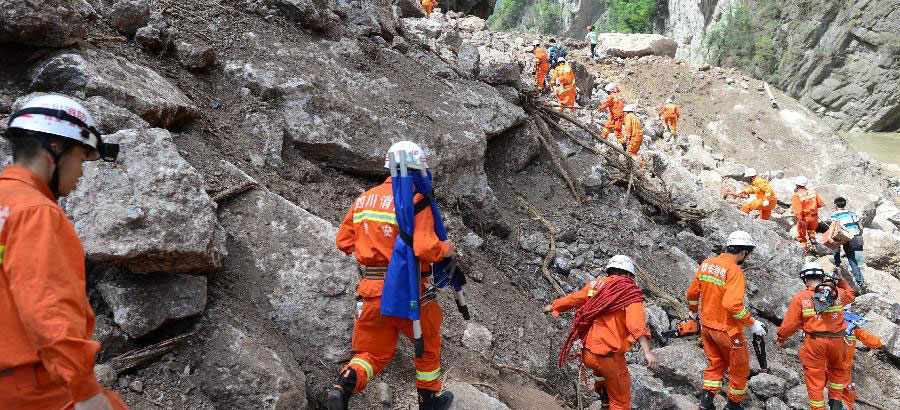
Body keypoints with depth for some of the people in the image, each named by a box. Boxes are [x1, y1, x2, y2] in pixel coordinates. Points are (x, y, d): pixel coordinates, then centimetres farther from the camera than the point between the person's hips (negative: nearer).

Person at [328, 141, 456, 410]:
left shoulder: (363, 199, 6)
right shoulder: (416, 201, -14)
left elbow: (343, 241, 13)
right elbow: (425, 248, -25)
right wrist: (446, 249, -5)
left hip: (372, 288, 5)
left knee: (374, 352, 17)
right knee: (428, 345, 22)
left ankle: (345, 385, -10)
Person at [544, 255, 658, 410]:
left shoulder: (595, 285, 8)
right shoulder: (630, 291, -6)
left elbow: (571, 299, 24)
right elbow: (636, 323, -23)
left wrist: (551, 307, 42)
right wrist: (647, 352, -33)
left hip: (587, 355, 5)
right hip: (610, 356, -5)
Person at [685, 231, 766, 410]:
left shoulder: (707, 263, 1)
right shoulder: (735, 271, -22)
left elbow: (691, 293, 9)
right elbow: (733, 305, -31)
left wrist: (693, 311, 27)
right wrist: (752, 323, -20)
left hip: (706, 326, 6)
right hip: (727, 329, -6)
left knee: (715, 364, 22)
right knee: (739, 368, 16)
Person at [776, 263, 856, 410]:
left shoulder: (800, 297, -7)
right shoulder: (838, 293, 2)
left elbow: (790, 324, -4)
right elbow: (851, 295, 27)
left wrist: (781, 339, 10)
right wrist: (840, 282, 34)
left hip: (814, 341, -3)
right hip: (837, 340, 3)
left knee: (814, 376, 9)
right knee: (837, 369, 29)